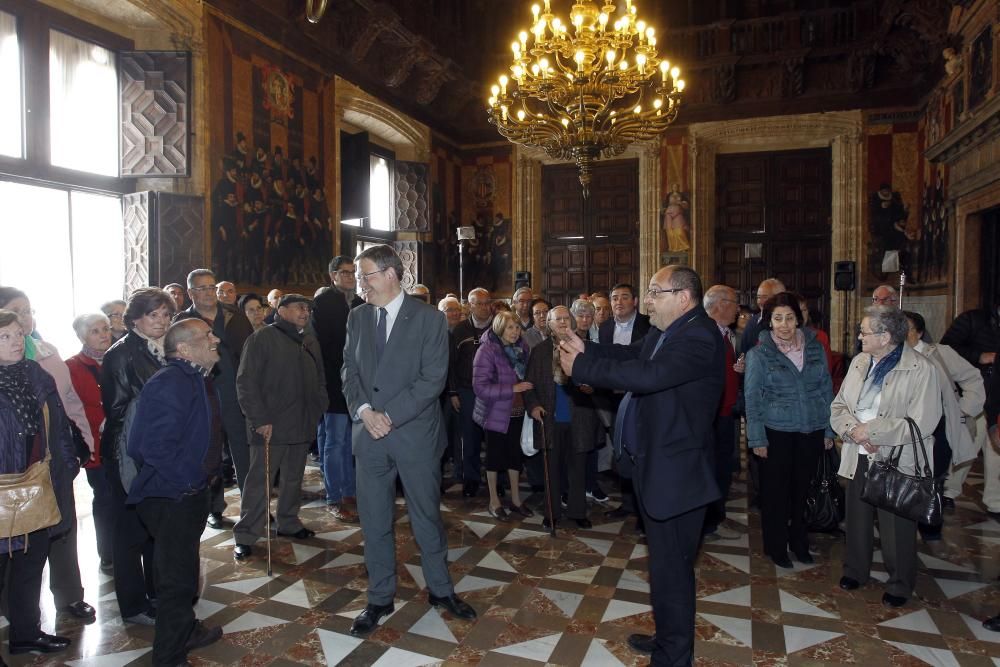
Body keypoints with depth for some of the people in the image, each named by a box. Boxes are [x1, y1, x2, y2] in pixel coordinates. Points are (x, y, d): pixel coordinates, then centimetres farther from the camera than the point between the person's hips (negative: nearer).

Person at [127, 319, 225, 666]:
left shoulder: (197, 378, 7)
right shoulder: (170, 384, -24)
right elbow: (155, 446, -29)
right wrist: (187, 483, -21)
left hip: (193, 491, 10)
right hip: (172, 496, -10)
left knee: (183, 568, 25)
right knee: (177, 576, 3)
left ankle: (186, 631, 44)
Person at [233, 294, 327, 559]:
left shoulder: (310, 342, 14)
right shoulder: (263, 338, -6)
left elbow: (319, 380, 21)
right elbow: (246, 383, -10)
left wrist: (318, 410, 7)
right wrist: (260, 420, -15)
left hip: (302, 426, 6)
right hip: (269, 427, -6)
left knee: (294, 479, 15)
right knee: (260, 482, -1)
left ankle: (288, 523, 31)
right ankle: (245, 536, 10)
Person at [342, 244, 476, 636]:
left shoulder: (428, 319, -6)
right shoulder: (357, 317, 8)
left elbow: (432, 378, -12)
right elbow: (350, 371, 6)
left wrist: (390, 415, -17)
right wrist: (364, 411, -11)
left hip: (415, 432, -3)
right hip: (369, 434, 4)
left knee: (427, 516, 10)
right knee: (374, 520, 11)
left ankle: (440, 590, 30)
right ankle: (380, 599, 28)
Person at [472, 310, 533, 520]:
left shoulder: (522, 348, 0)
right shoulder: (487, 350, -17)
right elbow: (480, 387, -23)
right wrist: (512, 389, -26)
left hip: (516, 411, 5)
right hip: (496, 412, -5)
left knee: (515, 453, 13)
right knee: (495, 454, 8)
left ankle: (515, 499, 28)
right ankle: (494, 501, 23)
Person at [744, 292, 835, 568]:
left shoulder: (815, 347, 3)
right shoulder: (759, 353, -7)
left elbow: (826, 389, 9)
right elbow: (752, 398, -6)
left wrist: (829, 430, 7)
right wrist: (757, 438, -9)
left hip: (811, 431, 3)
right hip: (776, 432, -3)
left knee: (802, 488, 14)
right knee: (775, 491, 7)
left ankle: (799, 542, 33)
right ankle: (776, 546, 25)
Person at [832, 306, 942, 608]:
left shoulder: (920, 369, -14)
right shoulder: (860, 362, 6)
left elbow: (921, 423, -20)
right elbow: (839, 406, 7)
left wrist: (869, 430, -19)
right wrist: (853, 430, -13)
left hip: (897, 462, -5)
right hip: (860, 457, 6)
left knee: (896, 528, 6)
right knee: (857, 518, 17)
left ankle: (900, 585, 29)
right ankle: (855, 570, 38)